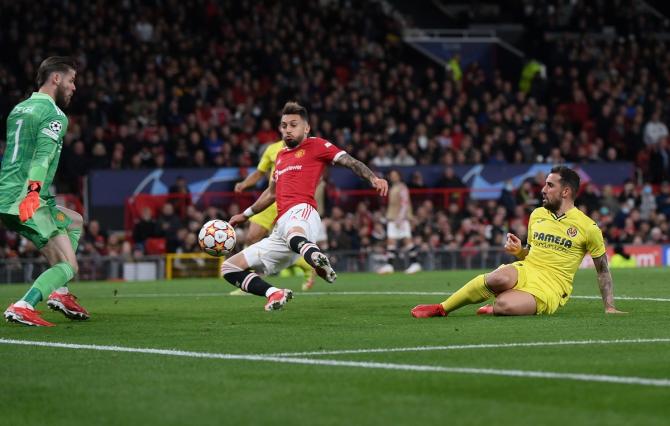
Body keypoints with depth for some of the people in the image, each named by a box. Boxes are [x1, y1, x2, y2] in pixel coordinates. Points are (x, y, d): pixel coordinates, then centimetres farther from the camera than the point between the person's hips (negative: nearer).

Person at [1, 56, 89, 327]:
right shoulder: (55, 115, -6)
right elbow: (43, 155, -22)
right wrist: (33, 192, -35)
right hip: (29, 202, -9)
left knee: (74, 221, 29)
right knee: (68, 266, -6)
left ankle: (59, 292, 16)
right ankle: (23, 307, -27)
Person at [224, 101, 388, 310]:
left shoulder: (315, 145, 10)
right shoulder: (280, 155, 29)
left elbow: (350, 162, -2)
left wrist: (373, 178, -21)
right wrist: (245, 215, 52)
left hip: (301, 212, -8)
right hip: (280, 227, 8)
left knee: (293, 233, -47)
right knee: (229, 268, 2)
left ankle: (320, 262, -76)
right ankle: (275, 294, -15)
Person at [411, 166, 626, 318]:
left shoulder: (588, 228, -1)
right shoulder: (537, 215, 13)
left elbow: (603, 270, 9)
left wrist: (609, 307, 4)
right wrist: (518, 250, 2)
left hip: (550, 289, -4)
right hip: (525, 273, 4)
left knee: (504, 305, -36)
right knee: (500, 278, -36)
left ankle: (494, 310, 1)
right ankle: (441, 308, -21)